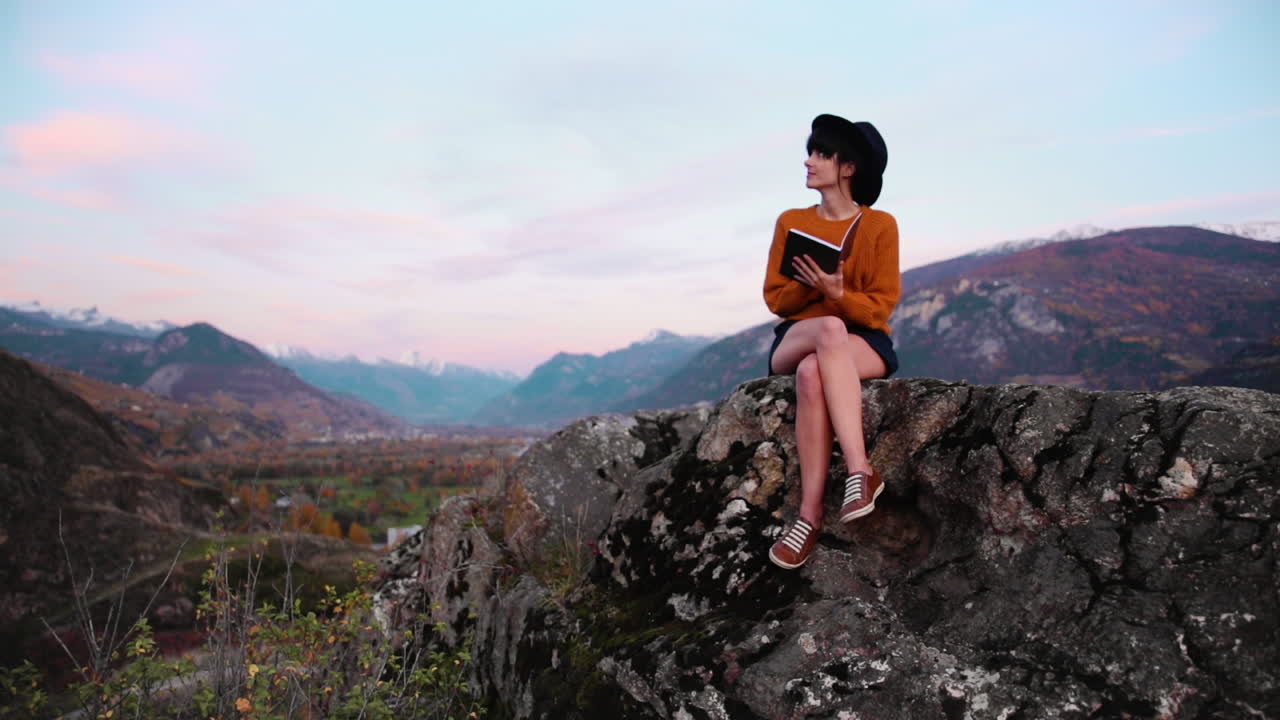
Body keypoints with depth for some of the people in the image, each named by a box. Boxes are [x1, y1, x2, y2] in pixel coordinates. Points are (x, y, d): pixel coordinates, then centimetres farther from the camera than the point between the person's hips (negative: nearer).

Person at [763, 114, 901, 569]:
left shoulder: (880, 225, 2)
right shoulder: (791, 222, 10)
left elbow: (880, 307, -4)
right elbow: (776, 298, 6)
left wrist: (838, 294, -23)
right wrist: (810, 285, -15)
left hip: (864, 345, -1)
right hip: (796, 340, 2)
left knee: (813, 373, -39)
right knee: (829, 329, -37)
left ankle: (810, 513, -39)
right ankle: (861, 471, -41)